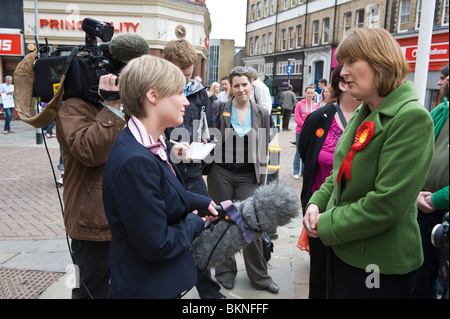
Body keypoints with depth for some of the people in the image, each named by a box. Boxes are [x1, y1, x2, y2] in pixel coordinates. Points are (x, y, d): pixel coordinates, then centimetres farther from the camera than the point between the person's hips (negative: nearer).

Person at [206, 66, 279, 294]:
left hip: (249, 177, 1)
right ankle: (226, 271, 29)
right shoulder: (220, 110, -2)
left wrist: (263, 181, 4)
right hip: (221, 174, 0)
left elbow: (263, 151, 7)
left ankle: (259, 276, 20)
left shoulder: (262, 114, 4)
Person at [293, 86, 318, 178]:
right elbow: (297, 118, -5)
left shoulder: (316, 105, 7)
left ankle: (305, 171, 18)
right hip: (300, 132, -2)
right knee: (299, 152, 2)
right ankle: (296, 172, 11)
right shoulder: (299, 104, 0)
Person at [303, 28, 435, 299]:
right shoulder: (362, 115, 7)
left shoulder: (412, 118, -20)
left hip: (380, 266, -8)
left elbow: (387, 205, -25)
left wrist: (327, 226, -16)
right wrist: (317, 203, -2)